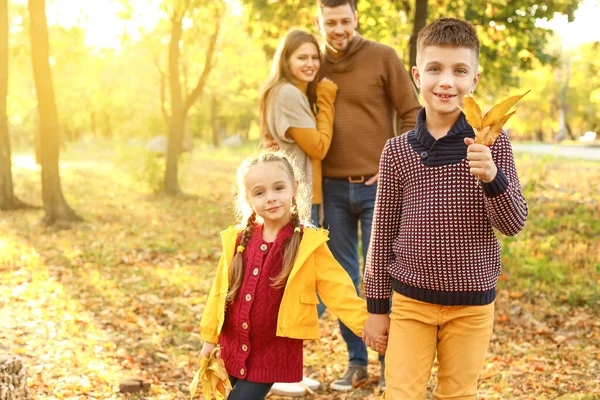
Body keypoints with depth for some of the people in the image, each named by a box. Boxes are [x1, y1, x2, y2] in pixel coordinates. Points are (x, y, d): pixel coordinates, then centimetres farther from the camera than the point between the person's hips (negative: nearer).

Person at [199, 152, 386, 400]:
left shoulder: (308, 245, -9)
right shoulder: (237, 240, 1)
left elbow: (338, 291, -10)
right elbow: (219, 291, 9)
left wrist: (366, 324, -21)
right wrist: (210, 338, 13)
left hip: (274, 354, -4)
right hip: (233, 349, 4)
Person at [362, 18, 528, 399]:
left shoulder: (492, 142, -6)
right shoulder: (397, 150, -4)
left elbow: (513, 223, -7)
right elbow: (384, 232, 2)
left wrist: (492, 177, -27)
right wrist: (377, 306, 6)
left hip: (472, 302, 0)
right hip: (411, 299, 0)